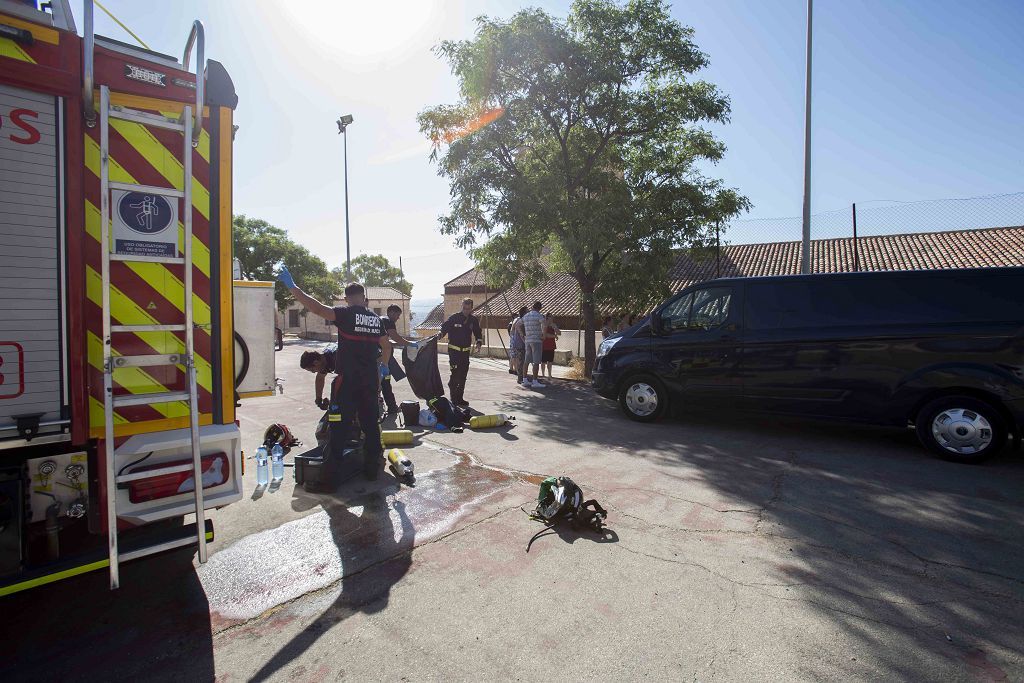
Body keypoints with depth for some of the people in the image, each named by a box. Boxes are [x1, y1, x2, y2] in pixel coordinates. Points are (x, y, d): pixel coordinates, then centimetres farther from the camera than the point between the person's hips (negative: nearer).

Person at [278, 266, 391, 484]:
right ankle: (372, 468, 21)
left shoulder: (346, 314, -8)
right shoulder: (375, 319, 9)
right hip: (370, 381, 5)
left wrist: (291, 286, -16)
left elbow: (317, 308, -21)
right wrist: (383, 366, 33)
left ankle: (332, 475, 4)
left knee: (343, 425, 0)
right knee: (371, 424, 12)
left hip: (348, 381, -5)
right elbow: (387, 347, 17)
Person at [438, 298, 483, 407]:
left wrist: (479, 343, -1)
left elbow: (478, 333, 15)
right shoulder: (454, 318, -7)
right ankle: (454, 399, -3)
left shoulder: (473, 320, 5)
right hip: (454, 350, -5)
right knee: (455, 374, -12)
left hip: (466, 351, 5)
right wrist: (440, 335, -26)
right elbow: (444, 328, -5)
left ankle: (459, 398, 20)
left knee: (463, 375, 9)